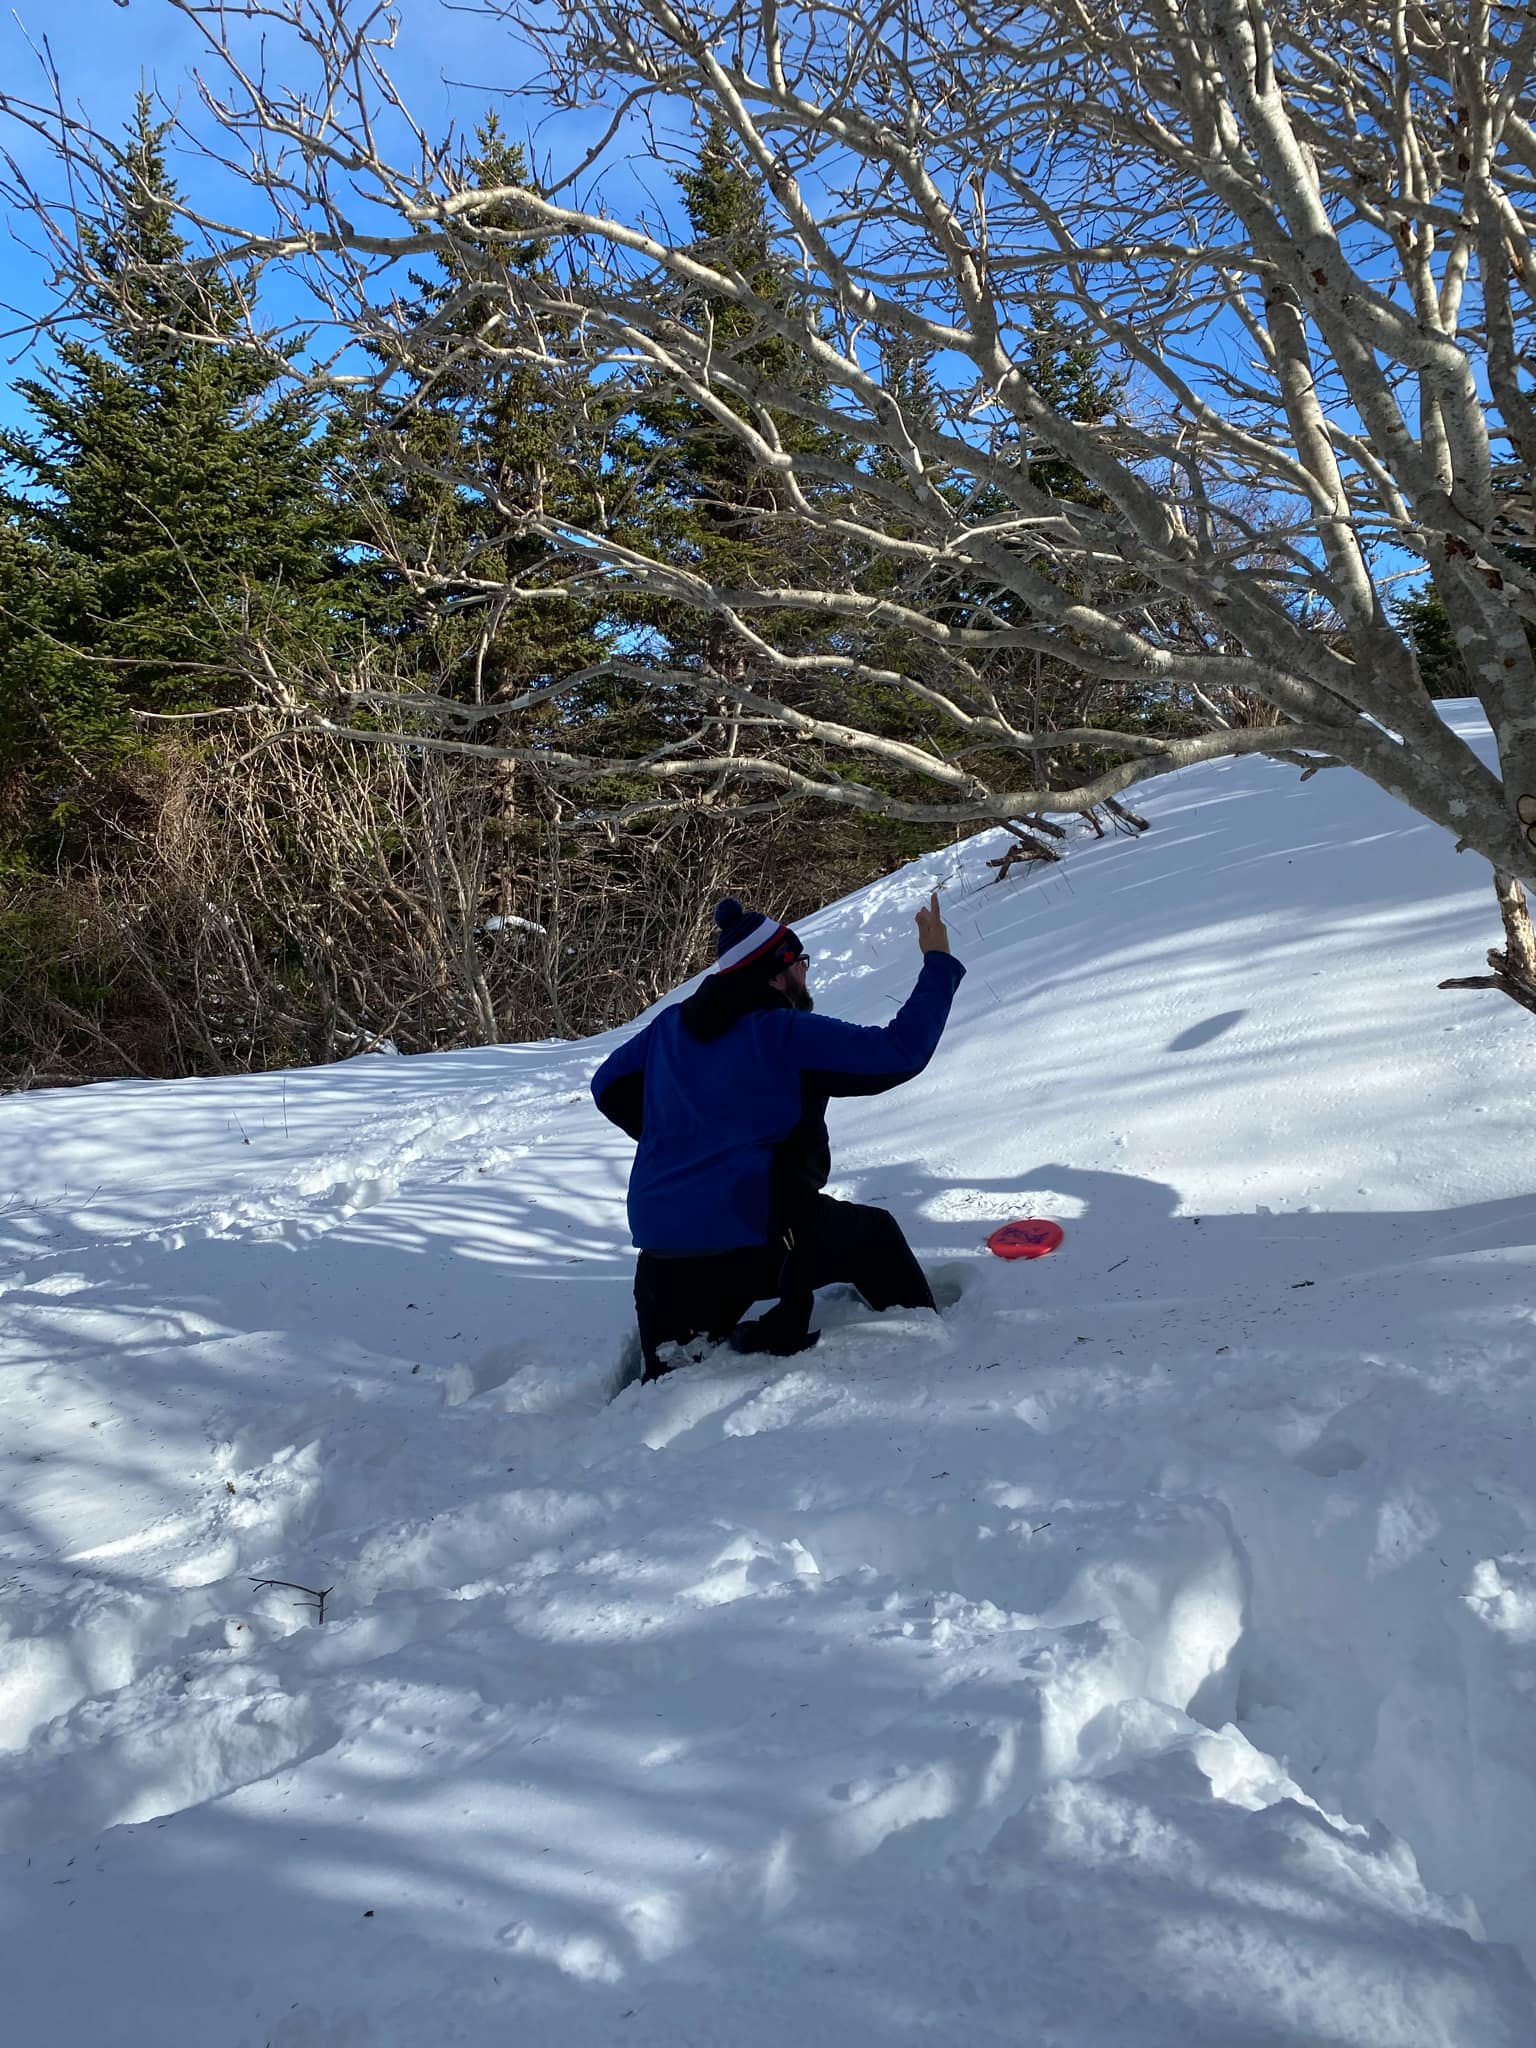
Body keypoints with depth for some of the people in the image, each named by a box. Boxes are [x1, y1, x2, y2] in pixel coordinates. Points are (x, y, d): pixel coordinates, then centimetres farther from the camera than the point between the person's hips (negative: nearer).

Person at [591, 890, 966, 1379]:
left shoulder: (672, 1024, 10)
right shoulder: (787, 1033, -10)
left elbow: (609, 1087, 22)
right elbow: (899, 1051, -11)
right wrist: (938, 962, -1)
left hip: (658, 1245, 6)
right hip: (753, 1238, -6)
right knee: (875, 1237, 19)